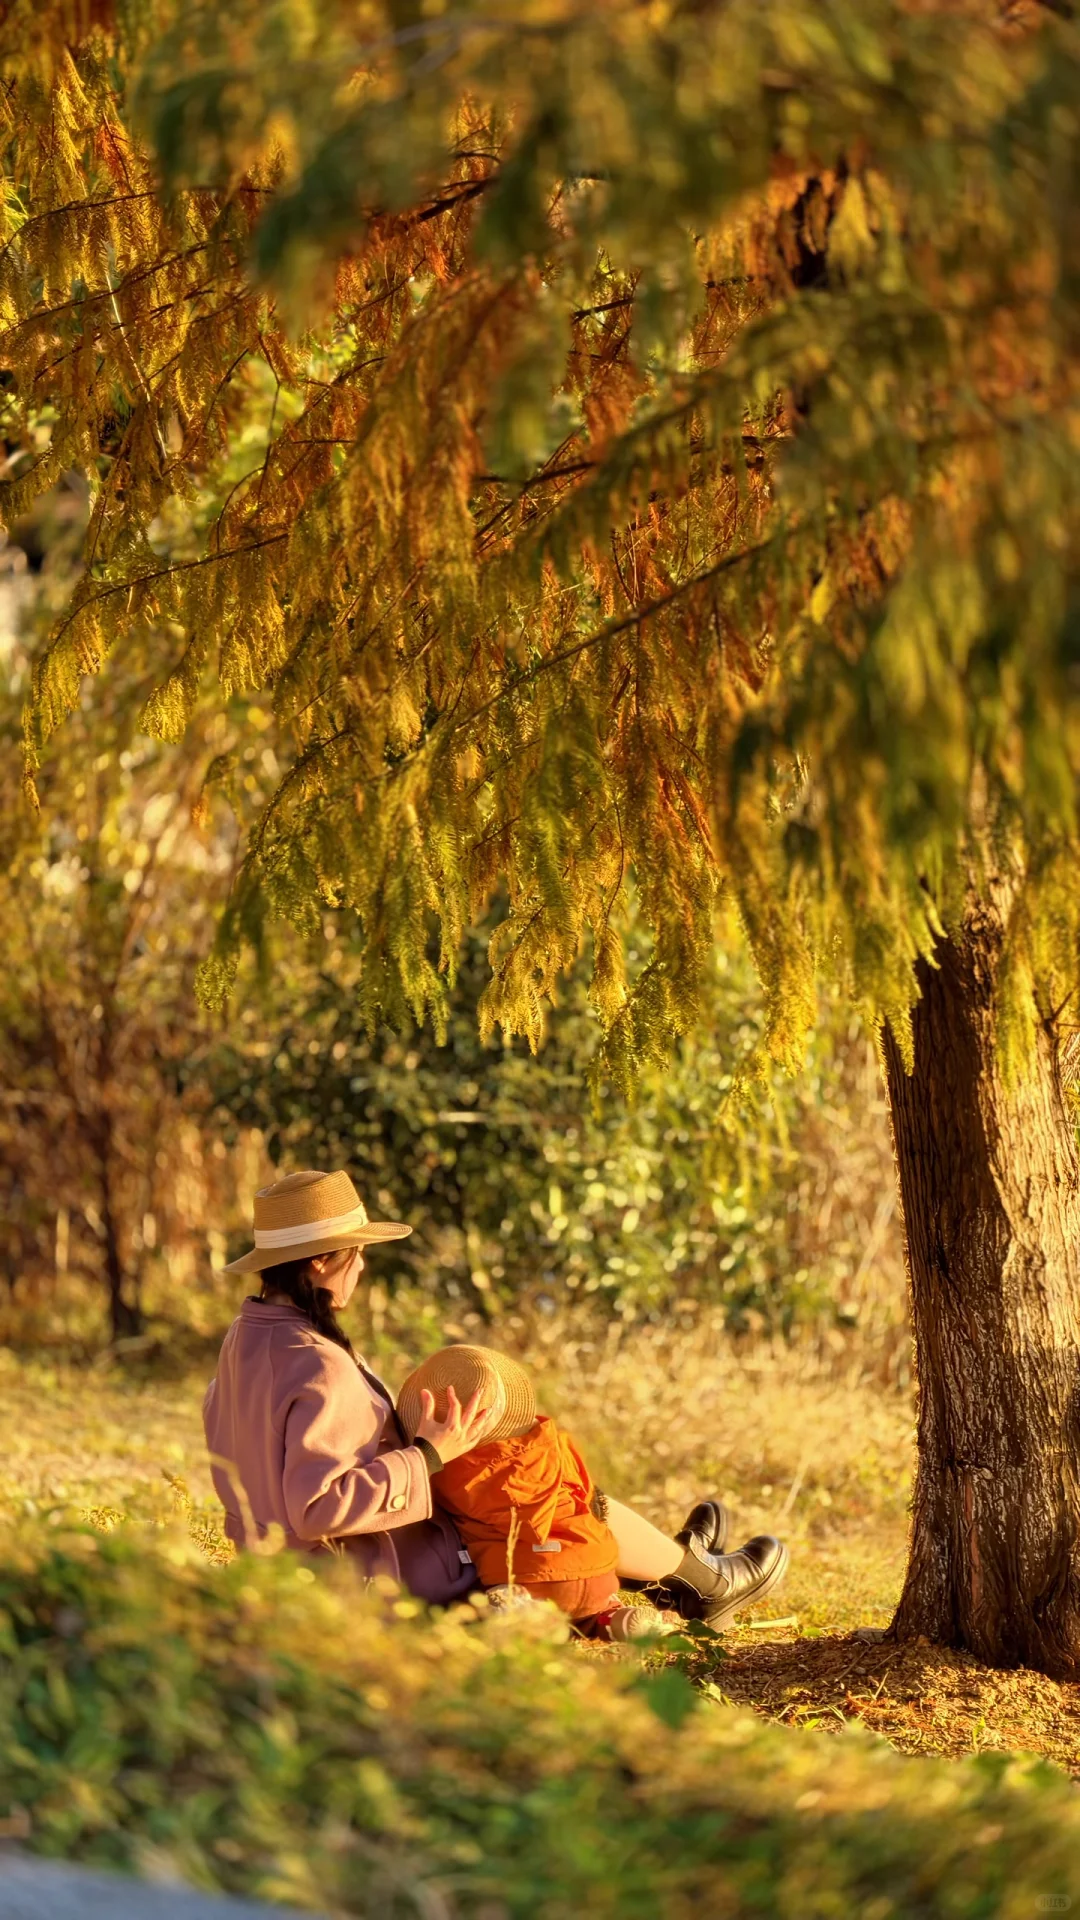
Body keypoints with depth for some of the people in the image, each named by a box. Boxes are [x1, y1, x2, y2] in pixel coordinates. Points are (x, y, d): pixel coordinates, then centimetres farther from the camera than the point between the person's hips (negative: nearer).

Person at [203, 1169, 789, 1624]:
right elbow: (320, 1504, -37)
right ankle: (701, 1581, 36)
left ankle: (666, 1562, 42)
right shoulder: (319, 1369, -31)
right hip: (391, 1572, -10)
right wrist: (428, 1456, -28)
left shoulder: (247, 1339, -1)